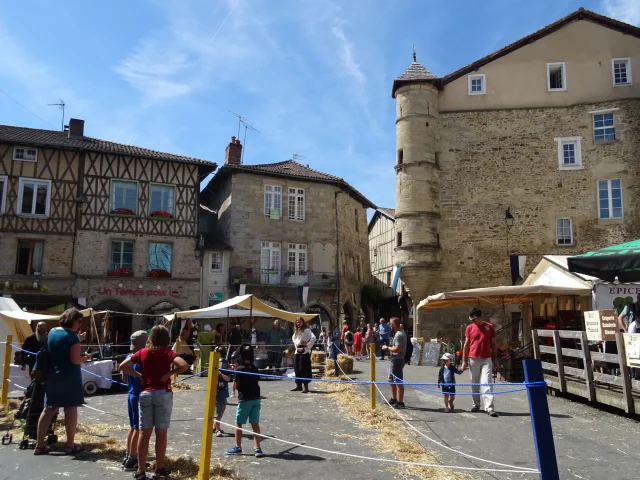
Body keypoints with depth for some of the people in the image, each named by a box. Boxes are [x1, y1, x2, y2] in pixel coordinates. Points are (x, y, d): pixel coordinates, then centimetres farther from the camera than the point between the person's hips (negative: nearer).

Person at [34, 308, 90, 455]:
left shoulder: (52, 332, 7)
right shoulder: (72, 336, -15)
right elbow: (75, 360, -19)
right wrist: (86, 357, 0)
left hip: (52, 376, 7)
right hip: (69, 377, -7)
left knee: (49, 409, 13)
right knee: (71, 410, 1)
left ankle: (39, 445, 16)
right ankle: (70, 445, 6)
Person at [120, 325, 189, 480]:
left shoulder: (142, 352, 5)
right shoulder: (167, 352, -6)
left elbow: (122, 366, 5)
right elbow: (184, 365, -21)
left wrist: (138, 375, 7)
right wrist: (169, 373, -8)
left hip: (145, 393, 3)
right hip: (163, 394, -3)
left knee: (144, 433, 8)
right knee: (161, 432, 6)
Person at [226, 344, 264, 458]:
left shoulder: (240, 370, -12)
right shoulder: (255, 369, 5)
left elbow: (236, 386, -8)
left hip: (244, 399, -5)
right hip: (256, 398, 5)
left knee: (238, 423, 10)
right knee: (255, 424, 7)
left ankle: (238, 447, 19)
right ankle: (257, 448, 5)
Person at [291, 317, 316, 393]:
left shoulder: (306, 330, -10)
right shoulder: (296, 331, 14)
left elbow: (313, 337, -21)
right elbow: (293, 338, 30)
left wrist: (308, 346, -17)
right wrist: (296, 344, 10)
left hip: (305, 352, -8)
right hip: (298, 351, 8)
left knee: (303, 369, -10)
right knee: (297, 368, 10)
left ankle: (306, 387, -6)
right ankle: (299, 385, 20)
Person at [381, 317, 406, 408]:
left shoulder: (399, 335, -20)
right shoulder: (398, 334, 13)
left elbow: (397, 349, -27)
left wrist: (387, 348, -15)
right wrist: (389, 347, 11)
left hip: (397, 360, -11)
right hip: (395, 360, 11)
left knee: (398, 382, -3)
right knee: (392, 380, 21)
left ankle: (400, 402, 4)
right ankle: (394, 399, 33)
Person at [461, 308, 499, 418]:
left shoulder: (489, 327, 2)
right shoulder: (469, 327, 3)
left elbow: (493, 344, 8)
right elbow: (466, 345, 6)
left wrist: (495, 360, 6)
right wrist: (464, 361, 4)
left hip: (486, 360, -1)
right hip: (473, 359, 2)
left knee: (486, 383, -8)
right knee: (474, 384, 9)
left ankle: (489, 407, -10)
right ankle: (476, 404, 22)